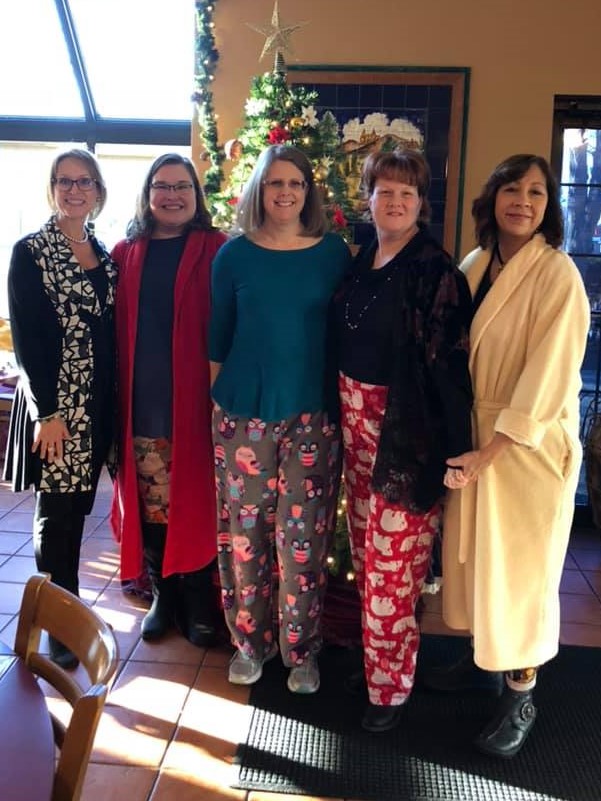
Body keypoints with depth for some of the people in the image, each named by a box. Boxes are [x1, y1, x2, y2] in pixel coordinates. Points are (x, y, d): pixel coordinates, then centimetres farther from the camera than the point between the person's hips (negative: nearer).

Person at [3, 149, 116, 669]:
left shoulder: (104, 255, 12)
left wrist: (113, 402, 7)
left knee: (78, 507, 12)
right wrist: (47, 412, -15)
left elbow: (109, 332, 12)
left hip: (97, 402, 5)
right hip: (53, 401, -5)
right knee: (57, 510, 1)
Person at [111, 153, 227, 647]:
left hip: (193, 398, -3)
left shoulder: (214, 249, 0)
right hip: (141, 401, 3)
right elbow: (115, 328, 9)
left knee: (196, 500, 4)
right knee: (150, 503, 9)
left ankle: (198, 603, 21)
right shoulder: (126, 252, 10)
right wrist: (116, 395, 4)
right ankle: (163, 596, 28)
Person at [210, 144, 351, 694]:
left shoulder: (334, 253, 3)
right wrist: (217, 400, 8)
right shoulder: (234, 255, 3)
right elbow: (218, 337, 8)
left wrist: (344, 405, 5)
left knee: (304, 534, 4)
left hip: (312, 415, 0)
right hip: (243, 412, 1)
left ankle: (302, 648, 22)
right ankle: (250, 641, 26)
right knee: (244, 529, 7)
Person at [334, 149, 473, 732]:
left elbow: (447, 362, -14)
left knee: (391, 560, 0)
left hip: (407, 430, -7)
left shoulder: (434, 270, -10)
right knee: (364, 549, 15)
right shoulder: (359, 261, 10)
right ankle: (377, 657, 33)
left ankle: (389, 685, 18)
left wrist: (449, 448, -17)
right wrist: (344, 413, 8)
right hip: (356, 420, 7)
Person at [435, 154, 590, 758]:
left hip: (529, 442, -6)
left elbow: (547, 376, -18)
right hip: (472, 433, 6)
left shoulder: (556, 274, -14)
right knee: (472, 549, 16)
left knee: (520, 565, 5)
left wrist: (491, 451, -19)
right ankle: (482, 651, 38)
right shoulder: (474, 265, 4)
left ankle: (520, 696, 21)